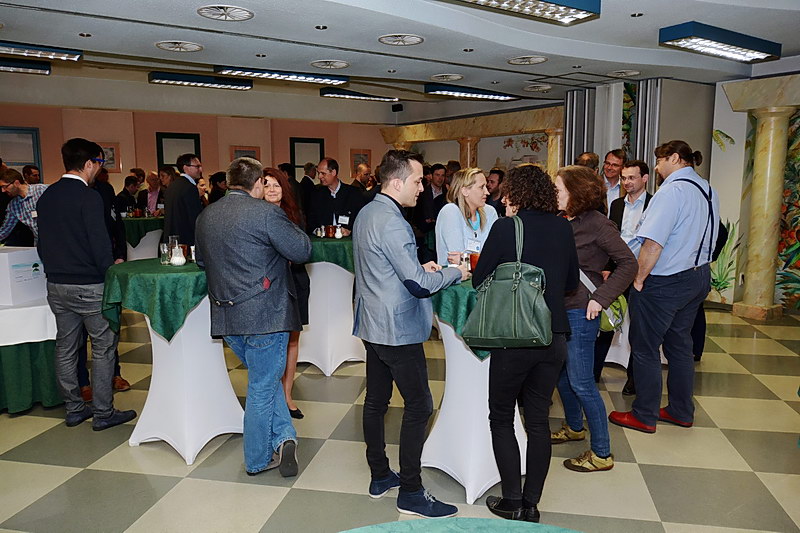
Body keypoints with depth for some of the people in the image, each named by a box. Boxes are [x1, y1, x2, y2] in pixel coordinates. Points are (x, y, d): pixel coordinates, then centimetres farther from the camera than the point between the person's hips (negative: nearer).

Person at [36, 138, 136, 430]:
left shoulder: (46, 196, 9)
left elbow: (42, 241, 14)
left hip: (56, 284, 8)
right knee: (103, 347, 3)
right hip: (89, 286, -8)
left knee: (65, 347, 14)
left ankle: (74, 409, 26)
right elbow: (100, 242, -18)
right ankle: (103, 413, 8)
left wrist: (55, 270, 21)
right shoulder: (88, 197, -15)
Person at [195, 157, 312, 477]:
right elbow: (302, 251, -12)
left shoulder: (205, 216, 8)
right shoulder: (266, 213, -14)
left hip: (226, 316, 7)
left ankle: (283, 436, 15)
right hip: (264, 315, -6)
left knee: (265, 379, 22)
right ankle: (257, 460, 19)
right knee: (263, 387, 7)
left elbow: (201, 261, 20)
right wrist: (289, 226, 5)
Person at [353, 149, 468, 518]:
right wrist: (455, 273, -7)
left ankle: (379, 477, 29)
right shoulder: (392, 222, -22)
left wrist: (419, 268, 10)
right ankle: (410, 494, 8)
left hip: (372, 325, 10)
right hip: (397, 329, -10)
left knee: (376, 400, 15)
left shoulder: (366, 213, 9)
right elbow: (419, 284, -22)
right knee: (419, 406, -1)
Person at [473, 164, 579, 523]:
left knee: (501, 418, 14)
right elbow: (571, 282, 11)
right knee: (538, 420, 15)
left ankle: (513, 503, 19)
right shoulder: (563, 228, 2)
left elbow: (479, 278, -6)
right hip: (554, 338, 5)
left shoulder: (505, 228, -12)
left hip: (514, 337, -5)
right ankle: (531, 504, 26)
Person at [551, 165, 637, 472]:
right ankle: (575, 427, 42)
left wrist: (601, 298, -20)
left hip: (580, 312, -8)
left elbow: (628, 264, -13)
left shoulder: (596, 224, -12)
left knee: (580, 382, -2)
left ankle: (602, 453, 13)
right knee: (560, 374, 19)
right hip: (558, 309, 8)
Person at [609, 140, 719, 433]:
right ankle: (681, 411, 31)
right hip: (699, 276, 9)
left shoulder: (672, 190, -20)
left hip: (664, 282, -9)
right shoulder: (708, 191, 9)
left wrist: (639, 279, -16)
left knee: (645, 348, 4)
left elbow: (653, 243, -26)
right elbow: (707, 239, 14)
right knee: (680, 345, 19)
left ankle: (644, 416, 16)